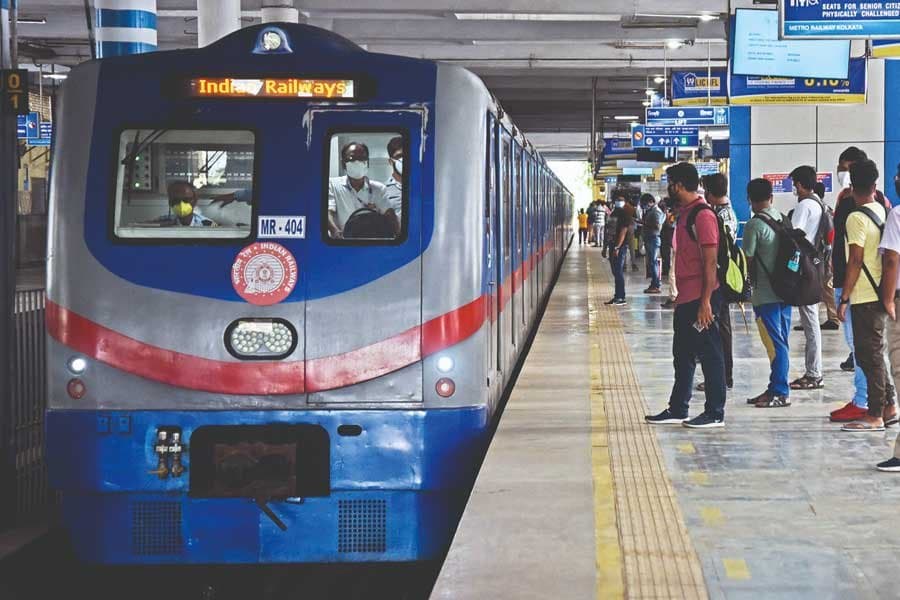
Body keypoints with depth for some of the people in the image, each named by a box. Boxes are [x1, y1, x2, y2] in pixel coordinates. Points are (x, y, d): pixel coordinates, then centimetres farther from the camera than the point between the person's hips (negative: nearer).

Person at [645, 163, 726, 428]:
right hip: (686, 297, 10)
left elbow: (710, 262, -18)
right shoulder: (684, 214, 14)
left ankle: (715, 413, 3)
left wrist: (706, 301, -21)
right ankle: (677, 409, 22)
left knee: (709, 354, -3)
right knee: (683, 354, 15)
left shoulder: (703, 216, -15)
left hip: (700, 298, -10)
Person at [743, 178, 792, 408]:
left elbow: (748, 261, -10)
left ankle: (780, 392, -3)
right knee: (780, 342, 11)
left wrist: (749, 286, 7)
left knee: (774, 343, -5)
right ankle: (776, 388, 18)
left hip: (765, 294, -7)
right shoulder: (783, 220, 8)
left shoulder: (754, 225, -13)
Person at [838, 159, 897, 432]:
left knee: (869, 355, -4)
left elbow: (855, 261, -18)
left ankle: (875, 416, -1)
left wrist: (844, 298, -13)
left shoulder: (857, 217, -14)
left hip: (864, 296, -8)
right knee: (873, 353, 18)